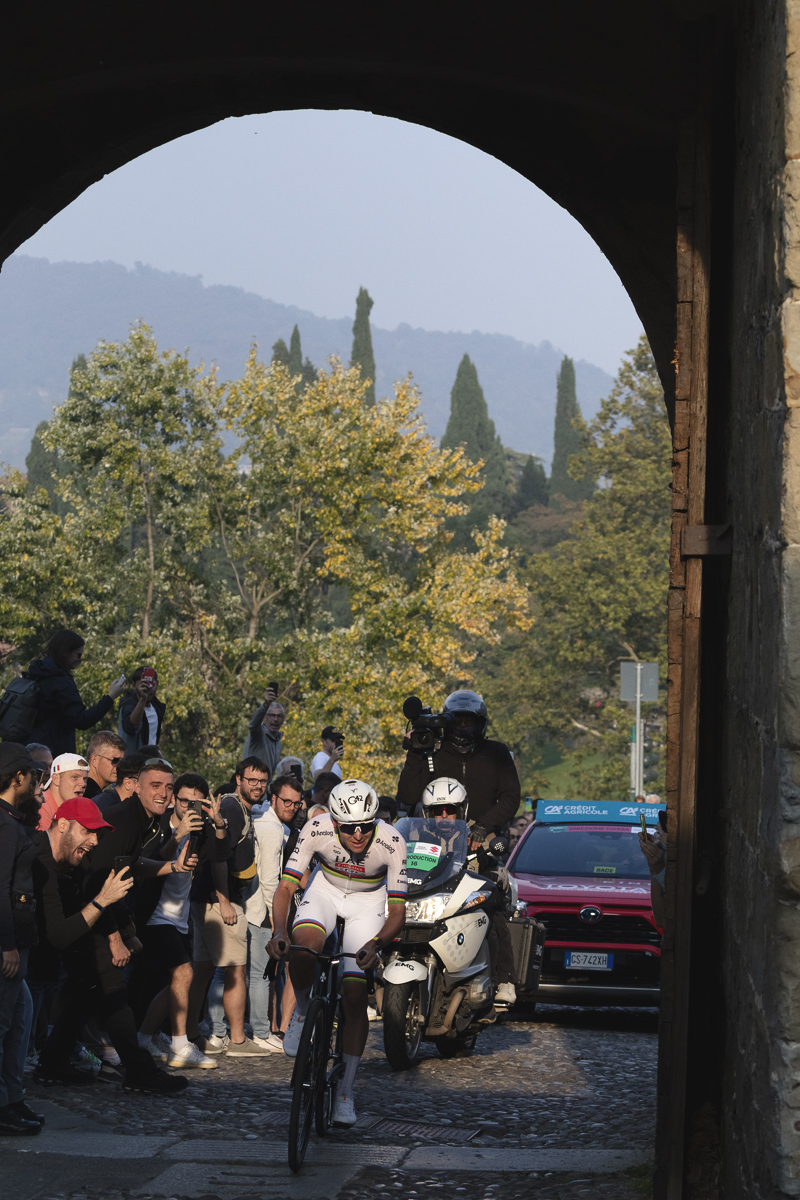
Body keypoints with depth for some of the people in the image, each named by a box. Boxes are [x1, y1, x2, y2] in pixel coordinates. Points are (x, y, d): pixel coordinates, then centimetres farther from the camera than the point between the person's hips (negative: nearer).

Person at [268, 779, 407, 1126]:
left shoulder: (391, 843, -30)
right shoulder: (317, 830, -29)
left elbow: (397, 911, -25)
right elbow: (285, 888, -25)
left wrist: (376, 943, -44)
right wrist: (279, 931, -42)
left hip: (368, 901, 0)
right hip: (325, 890, 1)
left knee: (355, 996, -10)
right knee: (303, 947, -33)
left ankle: (346, 1091, 2)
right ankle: (302, 1011, -1)